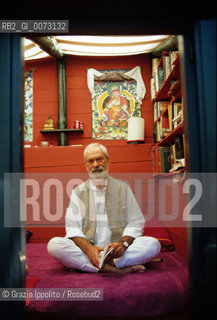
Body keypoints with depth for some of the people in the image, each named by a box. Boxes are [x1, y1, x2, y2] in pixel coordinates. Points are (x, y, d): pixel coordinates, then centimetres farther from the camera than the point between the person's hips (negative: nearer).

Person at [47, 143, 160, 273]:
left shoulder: (123, 188, 12)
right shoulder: (78, 192, 12)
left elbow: (135, 223, 8)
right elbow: (73, 227, 2)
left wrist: (124, 243, -14)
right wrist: (88, 248, -18)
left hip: (117, 251, 1)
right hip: (86, 249, 0)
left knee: (153, 244, -25)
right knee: (54, 244, -26)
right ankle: (117, 269, -30)